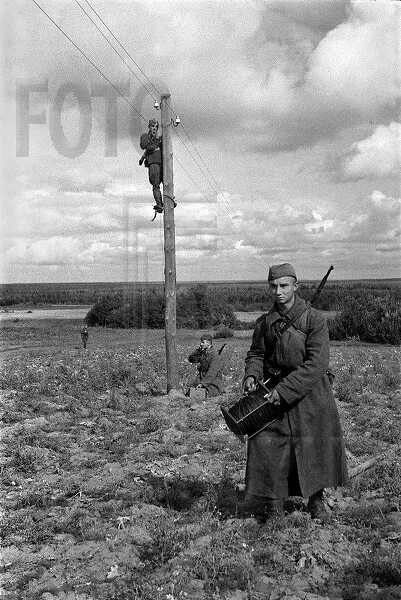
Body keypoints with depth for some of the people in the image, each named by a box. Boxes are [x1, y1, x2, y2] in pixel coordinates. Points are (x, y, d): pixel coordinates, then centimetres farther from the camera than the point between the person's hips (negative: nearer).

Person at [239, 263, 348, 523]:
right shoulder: (265, 322, 2)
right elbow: (256, 354, 12)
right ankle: (270, 501, 9)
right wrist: (252, 374, -11)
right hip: (274, 395, 3)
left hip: (310, 393, -2)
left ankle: (316, 501, 30)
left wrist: (285, 390, -23)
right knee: (266, 443, -5)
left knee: (316, 446, 9)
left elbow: (317, 363, -19)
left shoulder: (314, 319, -12)